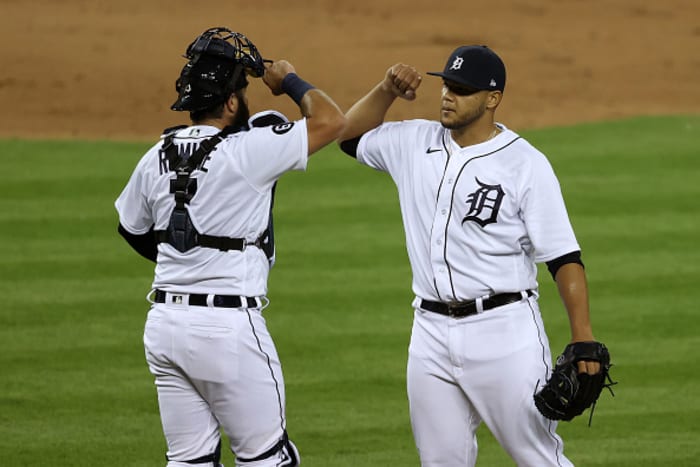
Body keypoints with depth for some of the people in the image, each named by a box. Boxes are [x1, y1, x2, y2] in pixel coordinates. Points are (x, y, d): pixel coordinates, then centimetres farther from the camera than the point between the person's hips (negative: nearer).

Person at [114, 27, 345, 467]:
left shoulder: (156, 158, 6)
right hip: (228, 326, -7)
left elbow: (132, 230, 21)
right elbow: (331, 120, -12)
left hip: (164, 325, 7)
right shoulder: (246, 151, -15)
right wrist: (290, 80, 5)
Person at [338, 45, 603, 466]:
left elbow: (564, 257, -9)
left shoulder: (526, 164, -8)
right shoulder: (416, 143, 8)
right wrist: (387, 91, 5)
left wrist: (583, 338, -18)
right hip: (432, 334, 5)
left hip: (504, 332, -5)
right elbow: (351, 136, 23)